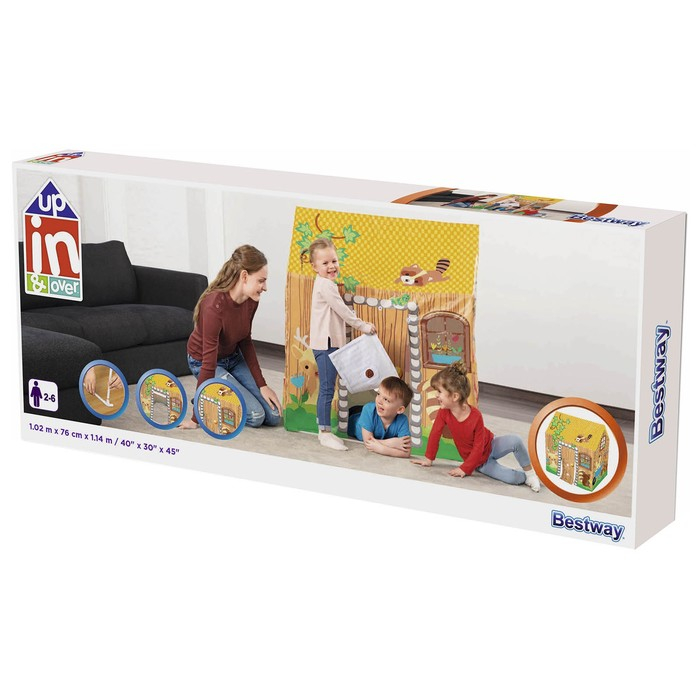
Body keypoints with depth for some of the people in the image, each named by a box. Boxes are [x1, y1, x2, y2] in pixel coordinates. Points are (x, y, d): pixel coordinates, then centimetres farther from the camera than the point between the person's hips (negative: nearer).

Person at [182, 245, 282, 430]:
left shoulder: (250, 301, -13)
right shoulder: (215, 305, -35)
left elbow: (246, 343, 2)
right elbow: (209, 362, -33)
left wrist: (262, 385, -5)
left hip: (233, 358, 7)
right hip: (202, 361, -7)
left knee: (273, 416, -3)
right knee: (255, 416, -20)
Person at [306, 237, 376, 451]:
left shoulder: (325, 283, 17)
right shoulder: (326, 285, -15)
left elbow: (339, 311, 22)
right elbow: (342, 311, -16)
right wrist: (363, 326, -9)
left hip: (329, 343, 11)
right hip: (325, 344, -11)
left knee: (326, 388, 13)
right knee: (327, 389, -8)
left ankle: (323, 429, 18)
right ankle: (325, 433, -6)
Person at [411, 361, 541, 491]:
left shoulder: (475, 416, -29)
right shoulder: (444, 412, -19)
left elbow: (478, 448, -25)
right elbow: (435, 434, -5)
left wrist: (464, 469, -26)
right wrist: (428, 459, -1)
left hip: (490, 447, -1)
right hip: (480, 463, 1)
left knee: (515, 441, -30)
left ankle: (530, 472, -7)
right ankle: (524, 477, 13)